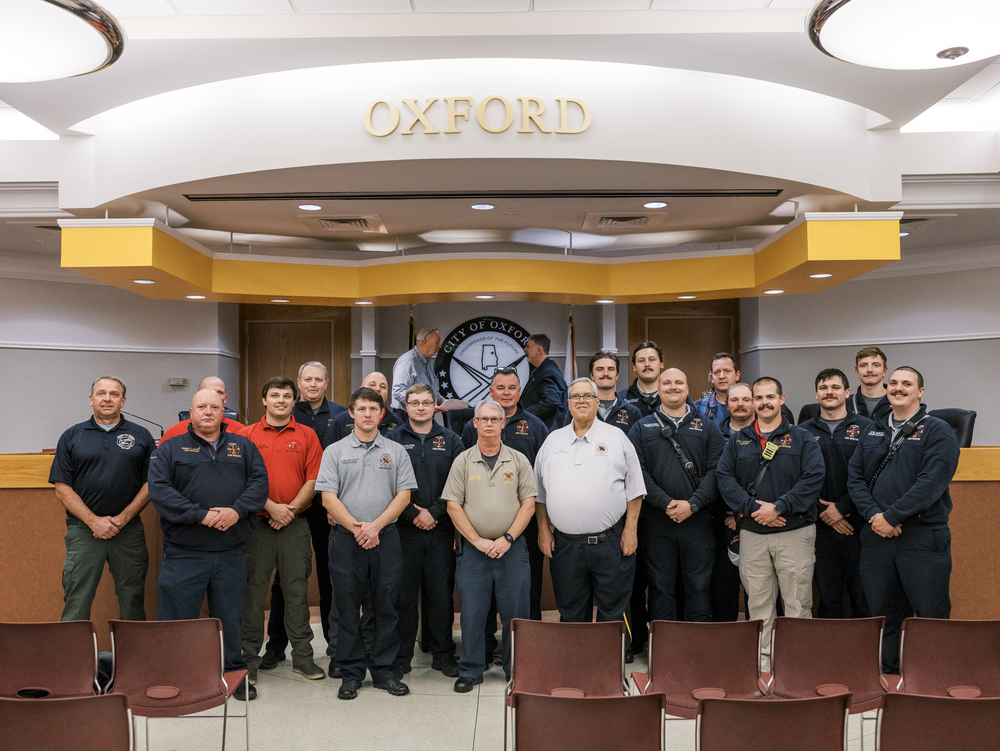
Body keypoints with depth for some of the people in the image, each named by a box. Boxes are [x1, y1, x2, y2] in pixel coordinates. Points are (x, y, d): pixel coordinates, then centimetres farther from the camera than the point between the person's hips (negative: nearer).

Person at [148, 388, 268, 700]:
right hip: (184, 552, -2)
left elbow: (259, 482, 3)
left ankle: (234, 675, 26)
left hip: (231, 552, 2)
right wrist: (201, 515, -17)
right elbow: (159, 489, -8)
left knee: (230, 617, 12)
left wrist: (237, 510, -16)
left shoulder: (243, 446, 12)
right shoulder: (170, 449, 5)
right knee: (177, 618, 4)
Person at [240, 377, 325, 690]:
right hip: (257, 523, -1)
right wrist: (270, 507, -12)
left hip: (295, 524, 1)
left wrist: (291, 509, -9)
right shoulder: (248, 434, 5)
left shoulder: (307, 435, 7)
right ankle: (249, 657, 17)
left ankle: (302, 656, 17)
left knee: (297, 590, 7)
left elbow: (313, 479, 2)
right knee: (254, 590, 5)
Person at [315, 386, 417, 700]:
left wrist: (376, 525, -11)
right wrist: (356, 528, -12)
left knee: (386, 606, 6)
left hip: (386, 538, 1)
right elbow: (328, 498, -2)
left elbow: (404, 494, 1)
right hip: (346, 540, -1)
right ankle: (351, 673, 18)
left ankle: (385, 671, 18)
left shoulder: (396, 451, 8)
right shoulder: (335, 451, 5)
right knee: (348, 608, 5)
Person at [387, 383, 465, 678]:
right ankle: (401, 655, 17)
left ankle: (443, 654, 19)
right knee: (404, 593, 4)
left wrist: (433, 512, -9)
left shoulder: (451, 441, 8)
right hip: (404, 529, -1)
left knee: (442, 592, 6)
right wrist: (412, 513, -10)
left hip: (441, 530, 1)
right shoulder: (392, 440, 4)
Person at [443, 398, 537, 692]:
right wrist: (477, 540, -8)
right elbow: (453, 505, 0)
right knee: (472, 613, 3)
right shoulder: (463, 461, 4)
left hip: (512, 547, 0)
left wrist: (507, 539, -8)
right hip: (472, 548, 0)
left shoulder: (518, 460, 5)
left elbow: (529, 503, 2)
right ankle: (470, 671, 18)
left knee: (516, 612, 4)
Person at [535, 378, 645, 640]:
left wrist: (630, 529, -4)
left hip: (610, 541, -2)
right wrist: (543, 530, 6)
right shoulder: (553, 440, 11)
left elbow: (634, 489, 4)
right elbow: (540, 492, 13)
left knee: (613, 611, 4)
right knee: (571, 612, 12)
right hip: (564, 544, 2)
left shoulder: (617, 438, 5)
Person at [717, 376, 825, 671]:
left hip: (795, 532, -2)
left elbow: (813, 478, -8)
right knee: (758, 604, 8)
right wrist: (753, 508, -13)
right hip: (752, 534, 2)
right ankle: (761, 662, 19)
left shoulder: (801, 439, 4)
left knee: (798, 604, 1)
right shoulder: (737, 441, 11)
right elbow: (724, 478, 1)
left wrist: (778, 507, -16)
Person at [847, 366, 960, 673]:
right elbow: (855, 477, 8)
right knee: (881, 612, 12)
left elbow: (932, 482, -14)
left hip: (924, 536, -5)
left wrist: (892, 516, -16)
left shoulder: (937, 431, -2)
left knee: (930, 614, 1)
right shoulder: (873, 434, 15)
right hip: (876, 535, 5)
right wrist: (873, 515, -9)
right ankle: (887, 678, 25)